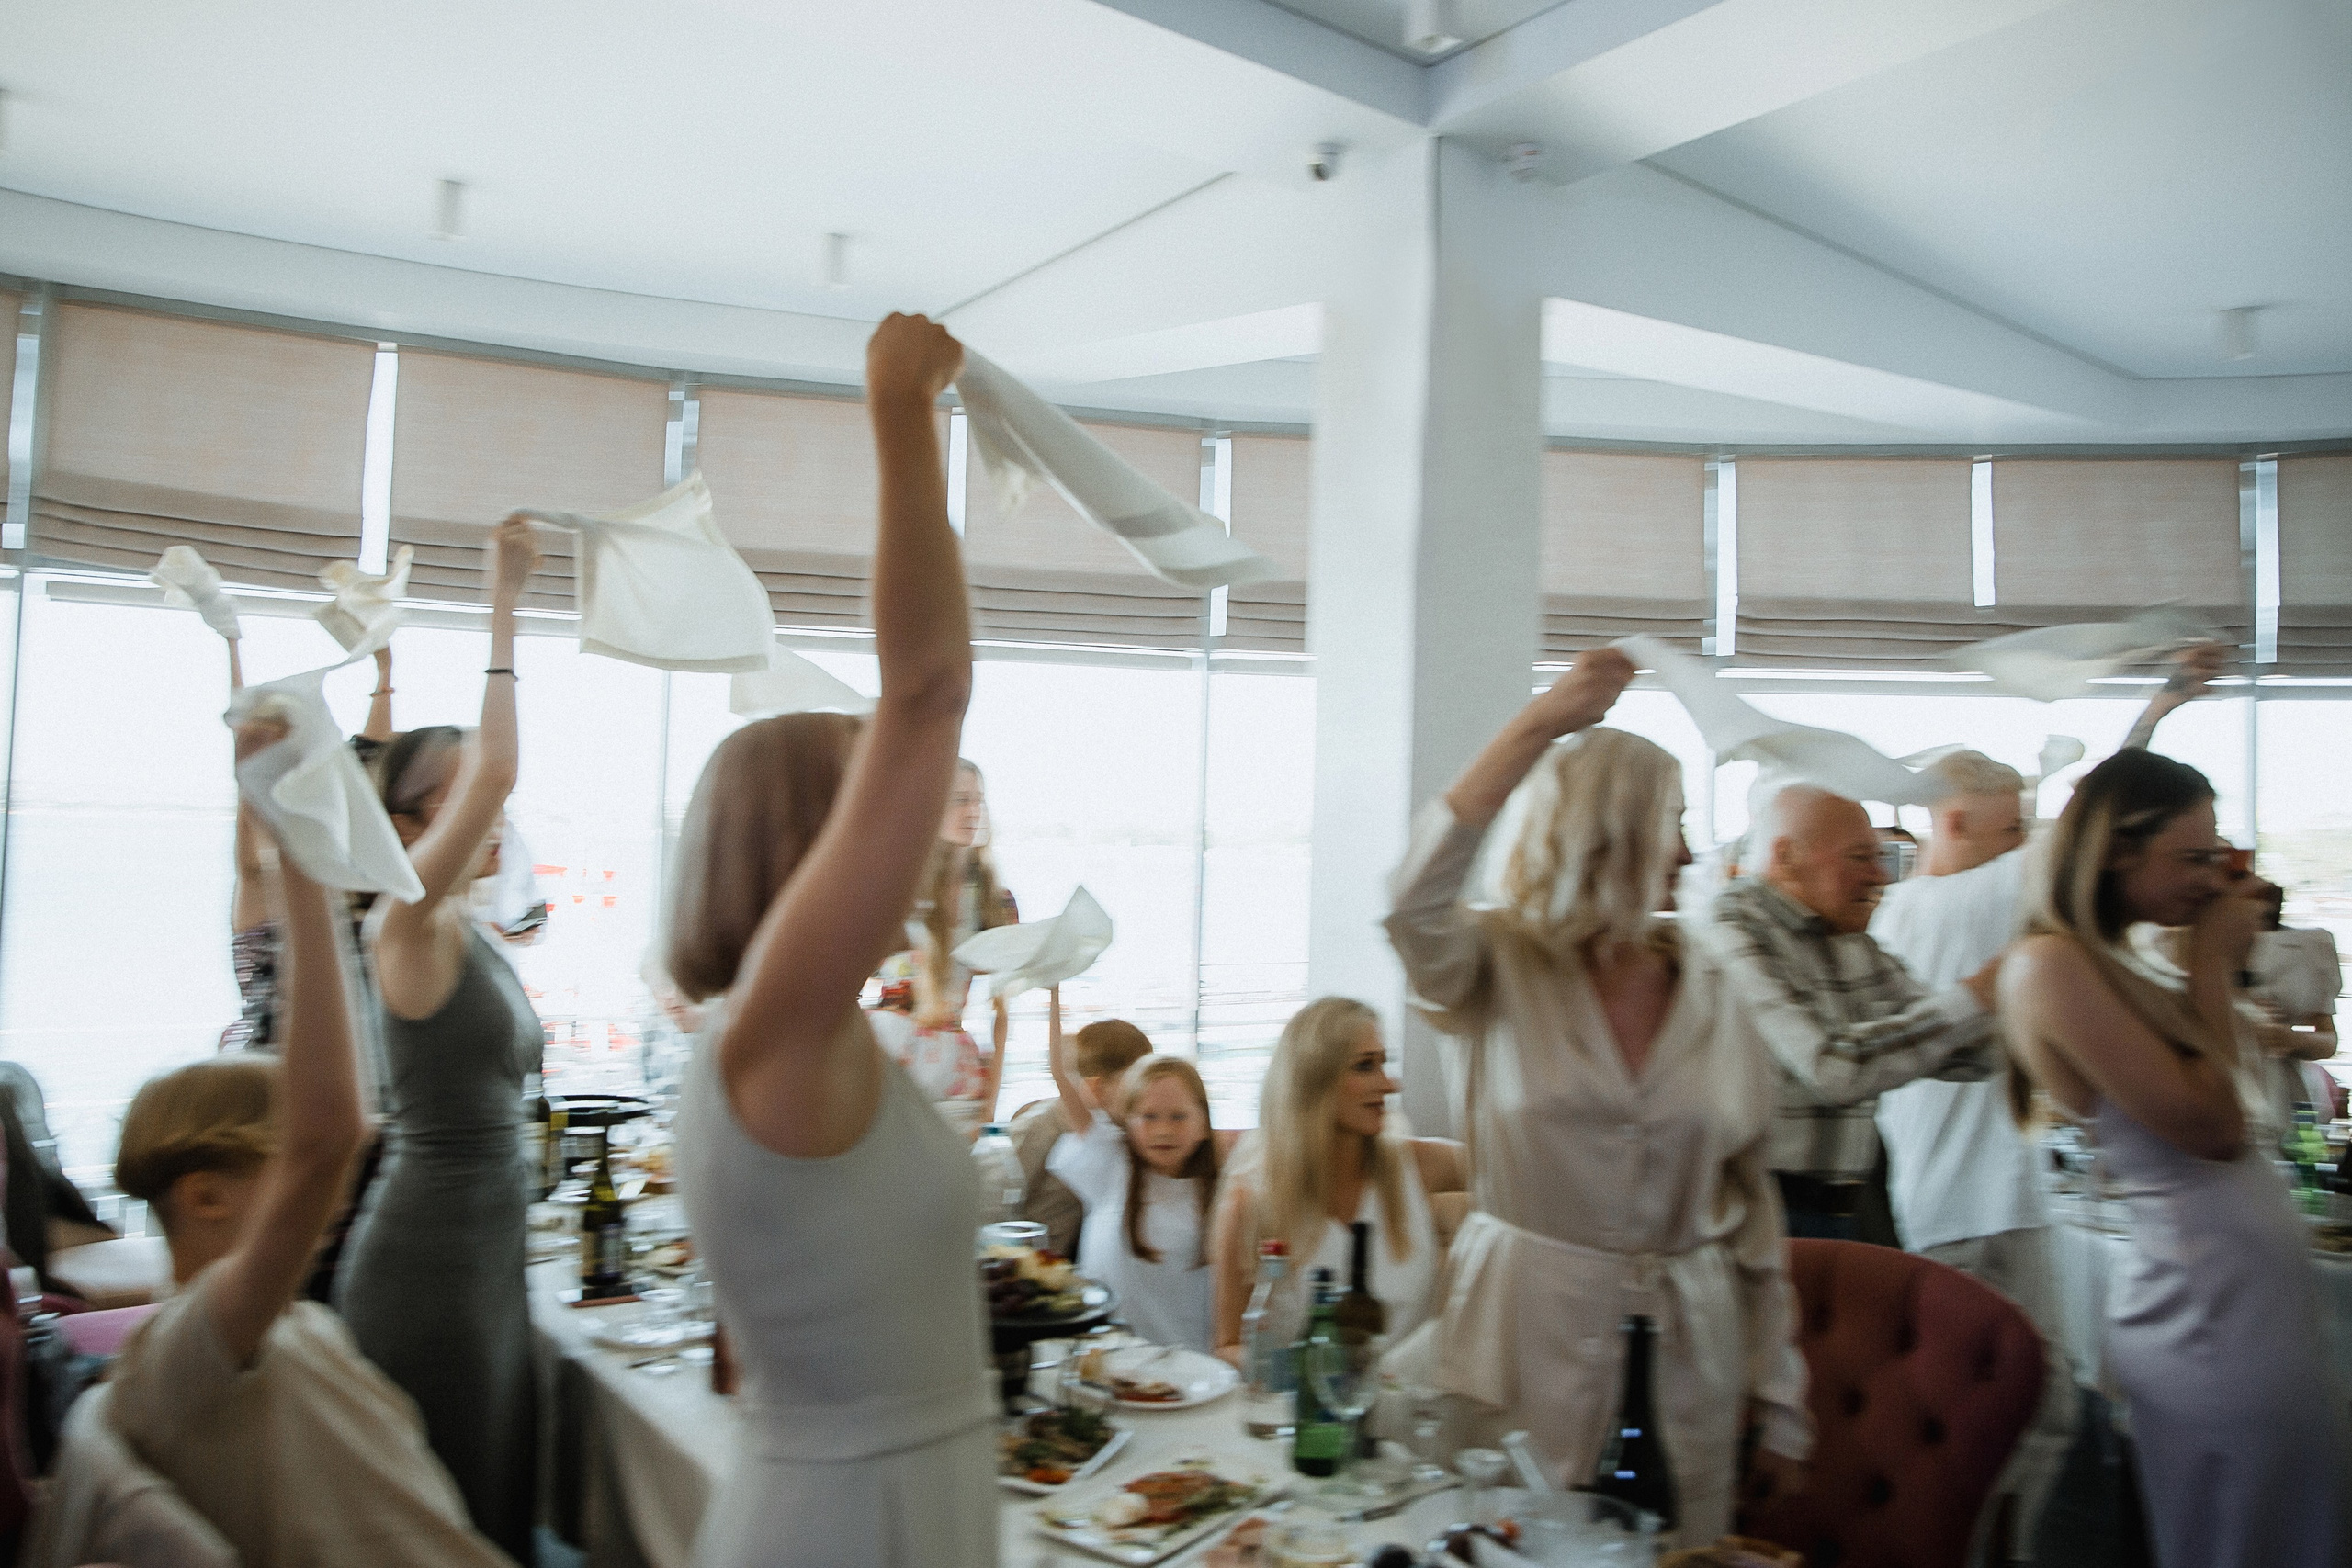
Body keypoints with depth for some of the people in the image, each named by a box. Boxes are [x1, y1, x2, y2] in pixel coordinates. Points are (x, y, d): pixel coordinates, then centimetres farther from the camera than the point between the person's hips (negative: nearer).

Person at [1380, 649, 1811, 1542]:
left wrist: (1780, 1399, 7)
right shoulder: (1498, 972, -7)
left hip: (1687, 1358, 3)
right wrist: (1538, 729, -30)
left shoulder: (1709, 992, 3)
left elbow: (1752, 1198, 6)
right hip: (1532, 1348, -3)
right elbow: (1416, 900, -31)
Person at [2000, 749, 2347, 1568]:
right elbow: (2211, 1125, -17)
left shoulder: (2112, 965, 13)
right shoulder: (2051, 964, -18)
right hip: (2217, 1312, -10)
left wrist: (2217, 965, 10)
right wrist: (2213, 963, -9)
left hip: (2246, 1302, 10)